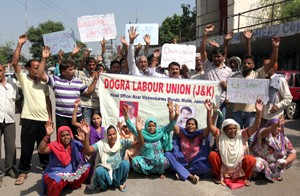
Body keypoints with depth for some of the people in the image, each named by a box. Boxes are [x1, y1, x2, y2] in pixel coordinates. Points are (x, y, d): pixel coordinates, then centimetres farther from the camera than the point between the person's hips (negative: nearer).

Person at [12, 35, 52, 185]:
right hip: (29, 119, -3)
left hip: (43, 119, 3)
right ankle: (23, 171, 18)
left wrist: (50, 117, 7)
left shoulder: (43, 83, 11)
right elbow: (15, 63, -13)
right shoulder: (24, 79, 1)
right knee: (27, 146, 4)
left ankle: (46, 166, 30)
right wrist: (20, 45, -19)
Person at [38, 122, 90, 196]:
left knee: (86, 167, -15)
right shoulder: (54, 146, -11)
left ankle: (73, 184, 1)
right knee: (57, 183, -36)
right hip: (55, 173, -4)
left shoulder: (75, 144, -4)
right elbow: (41, 150, -26)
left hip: (71, 172, 4)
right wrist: (47, 135, -38)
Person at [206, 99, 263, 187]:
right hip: (223, 167, 0)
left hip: (239, 167, 0)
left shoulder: (242, 135, -9)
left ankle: (245, 177, 2)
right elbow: (210, 126, -25)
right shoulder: (220, 135, -10)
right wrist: (209, 111, -38)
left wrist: (259, 112, -36)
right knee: (212, 155, -24)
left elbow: (255, 127, -21)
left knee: (251, 159, -28)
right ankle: (218, 176, 0)